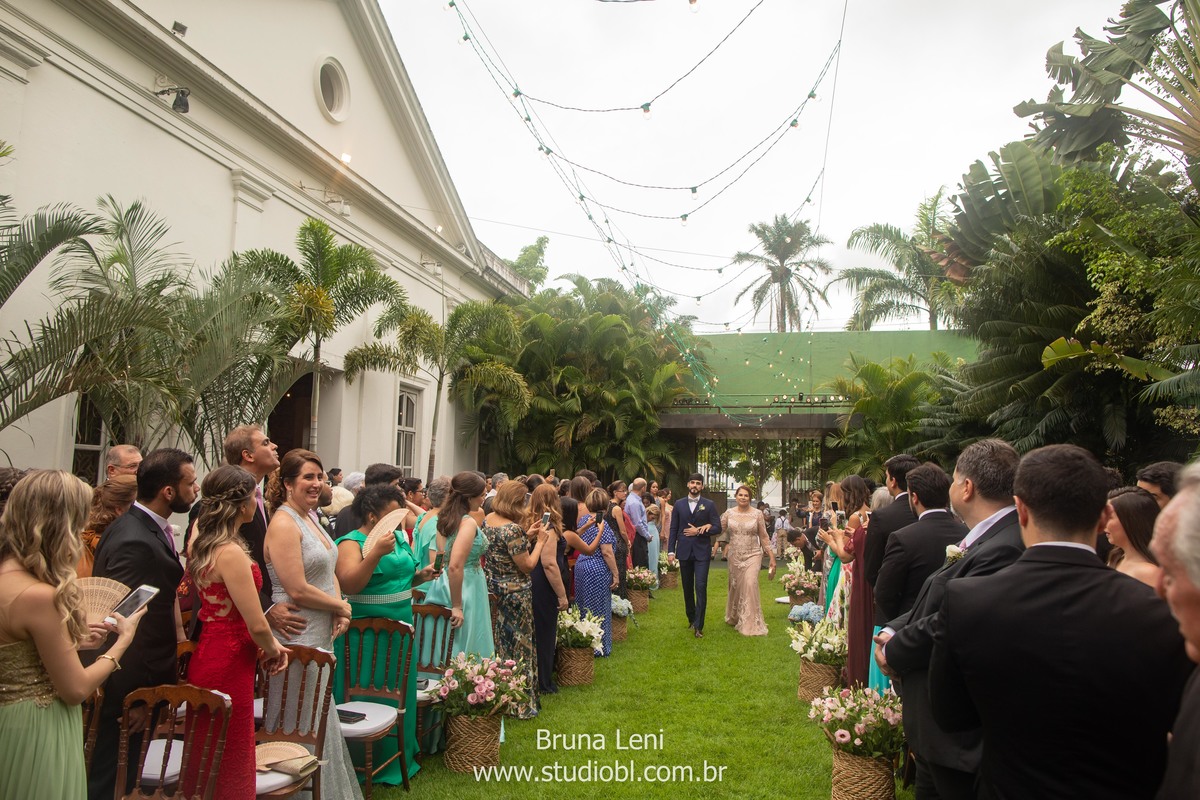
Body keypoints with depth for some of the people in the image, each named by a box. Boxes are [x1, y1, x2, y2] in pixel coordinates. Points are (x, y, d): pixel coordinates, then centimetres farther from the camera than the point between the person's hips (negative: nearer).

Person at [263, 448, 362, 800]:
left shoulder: (310, 518, 11)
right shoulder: (284, 524, -17)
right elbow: (298, 590, -21)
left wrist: (341, 610, -2)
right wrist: (341, 606, -9)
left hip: (322, 636, 9)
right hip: (298, 637, -9)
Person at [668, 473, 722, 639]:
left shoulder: (708, 505, 1)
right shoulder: (679, 504, 6)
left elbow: (717, 528, -1)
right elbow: (673, 529, 5)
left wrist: (699, 531, -12)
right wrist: (671, 550, -1)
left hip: (702, 552, -2)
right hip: (684, 551, 2)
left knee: (701, 587, -10)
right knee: (687, 588, 12)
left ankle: (698, 626, -7)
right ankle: (691, 618, 29)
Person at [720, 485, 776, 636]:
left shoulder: (757, 514, -3)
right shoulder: (729, 513, 1)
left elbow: (763, 537, 1)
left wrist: (772, 557, 0)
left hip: (753, 555, -2)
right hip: (735, 556, 2)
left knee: (750, 584, -17)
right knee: (735, 586, 12)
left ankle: (751, 623, -6)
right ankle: (734, 617, 36)